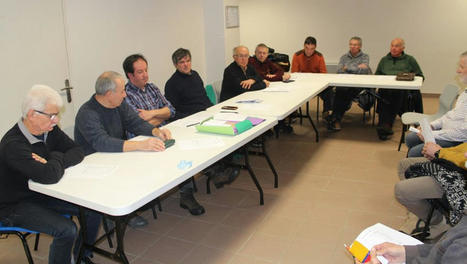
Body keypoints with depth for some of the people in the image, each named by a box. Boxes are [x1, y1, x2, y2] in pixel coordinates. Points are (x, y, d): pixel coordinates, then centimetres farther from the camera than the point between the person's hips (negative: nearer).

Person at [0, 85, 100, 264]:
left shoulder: (49, 129, -4)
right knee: (67, 230, -26)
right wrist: (57, 159, -16)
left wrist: (51, 164, -21)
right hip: (15, 205, -7)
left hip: (41, 194, 8)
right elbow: (49, 176, -38)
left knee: (93, 210, -3)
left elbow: (77, 152, -4)